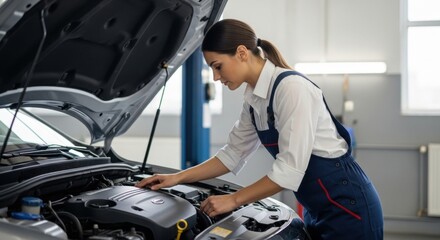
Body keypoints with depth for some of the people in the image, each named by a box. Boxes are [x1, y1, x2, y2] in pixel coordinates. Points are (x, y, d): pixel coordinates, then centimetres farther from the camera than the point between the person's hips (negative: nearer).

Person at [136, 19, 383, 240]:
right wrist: (178, 178, 11)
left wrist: (234, 200, -17)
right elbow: (232, 154, 16)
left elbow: (290, 169, -25)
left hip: (346, 204, -8)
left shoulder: (291, 87, -21)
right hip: (319, 209, 8)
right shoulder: (253, 99, 6)